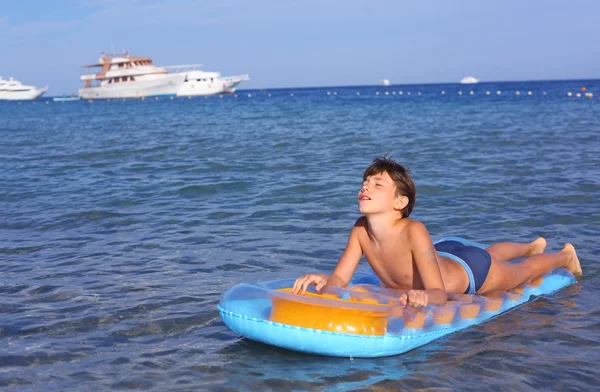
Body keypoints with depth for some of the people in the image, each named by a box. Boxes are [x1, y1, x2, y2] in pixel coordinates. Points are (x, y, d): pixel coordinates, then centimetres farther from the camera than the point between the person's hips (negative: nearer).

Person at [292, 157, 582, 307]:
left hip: (471, 272, -6)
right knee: (488, 253, 38)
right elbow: (340, 278, -25)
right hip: (441, 257, 6)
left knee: (523, 272, 26)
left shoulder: (413, 232, -45)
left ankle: (564, 256, 59)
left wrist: (424, 296, -70)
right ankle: (532, 246, 70)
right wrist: (324, 281, -49)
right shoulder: (361, 229, -28)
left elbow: (440, 293, -47)